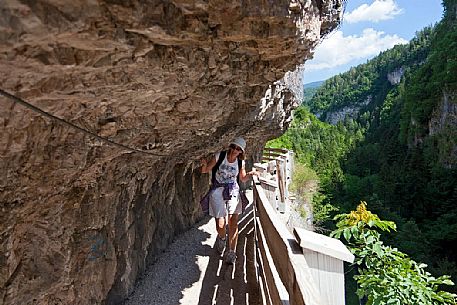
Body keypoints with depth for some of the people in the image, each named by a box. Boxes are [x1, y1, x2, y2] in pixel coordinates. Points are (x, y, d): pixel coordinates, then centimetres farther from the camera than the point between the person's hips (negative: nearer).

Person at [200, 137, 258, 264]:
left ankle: (232, 252, 6)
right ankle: (222, 238, 34)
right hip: (217, 190, -2)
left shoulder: (240, 162, 1)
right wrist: (204, 164, -26)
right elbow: (205, 170, -3)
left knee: (233, 222, -11)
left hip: (233, 191, 2)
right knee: (220, 225, -3)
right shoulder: (219, 156, -9)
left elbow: (243, 179, 16)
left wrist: (249, 174, -4)